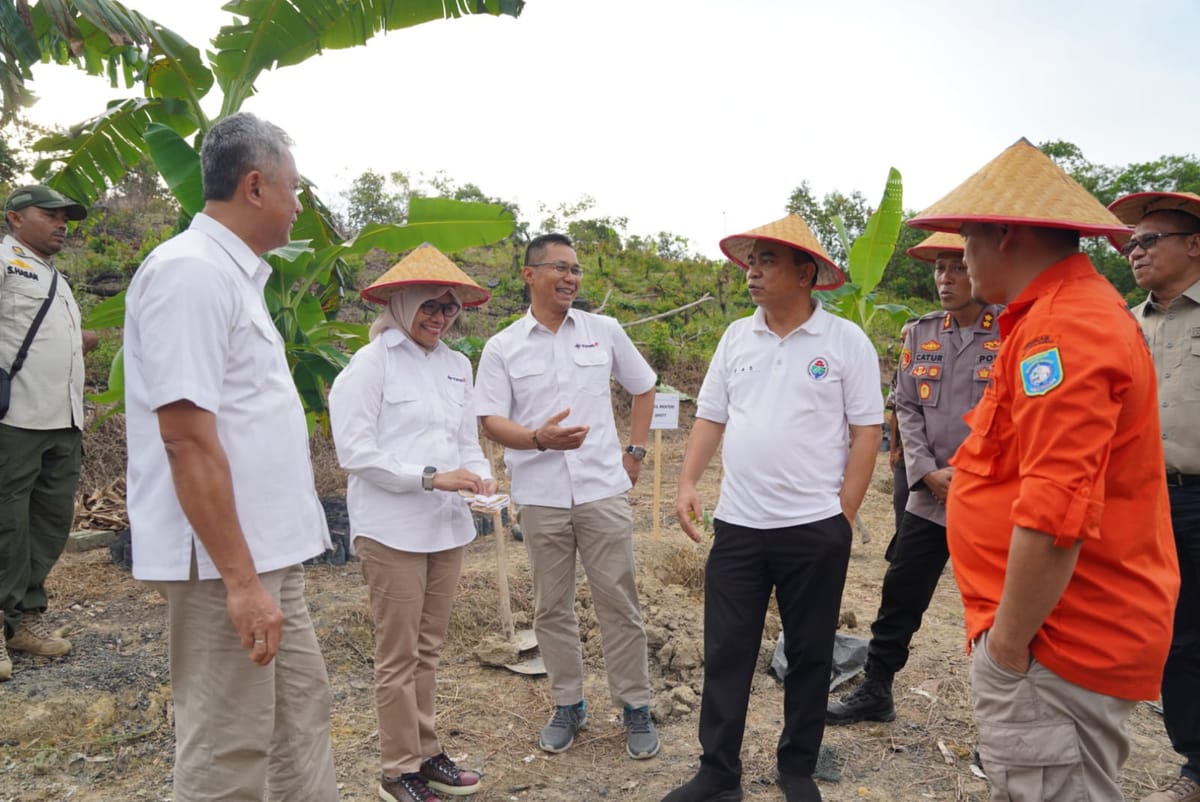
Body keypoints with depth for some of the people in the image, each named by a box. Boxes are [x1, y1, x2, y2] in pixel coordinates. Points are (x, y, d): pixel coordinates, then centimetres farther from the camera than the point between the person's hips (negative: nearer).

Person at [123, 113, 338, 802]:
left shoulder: (233, 274, 13)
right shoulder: (190, 272, -17)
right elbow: (188, 437, -23)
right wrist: (239, 578, -23)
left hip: (270, 551, 9)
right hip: (226, 562, -9)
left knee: (302, 713, 19)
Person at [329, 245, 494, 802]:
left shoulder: (457, 365, 9)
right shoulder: (372, 363, -8)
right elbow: (355, 451, -14)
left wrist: (479, 475, -6)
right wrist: (429, 478, -19)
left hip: (448, 526, 6)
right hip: (393, 530, -6)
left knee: (429, 650, 16)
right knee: (399, 656, 5)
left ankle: (426, 754, 30)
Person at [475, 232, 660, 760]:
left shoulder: (605, 331, 4)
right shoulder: (503, 348, 1)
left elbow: (643, 388, 16)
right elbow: (491, 420, -4)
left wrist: (634, 451, 8)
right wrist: (539, 438, -23)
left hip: (604, 490, 0)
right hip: (540, 497, 0)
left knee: (619, 602, 5)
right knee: (552, 607, 11)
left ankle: (635, 706, 21)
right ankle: (568, 704, 28)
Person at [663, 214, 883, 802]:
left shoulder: (846, 341, -4)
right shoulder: (736, 337, 8)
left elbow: (866, 433, -4)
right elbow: (710, 418, 11)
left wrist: (843, 516, -7)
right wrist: (687, 483, -1)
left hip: (815, 530, -3)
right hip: (737, 526, 3)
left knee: (809, 655, 12)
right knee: (726, 654, 8)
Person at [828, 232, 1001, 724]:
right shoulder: (921, 334, 8)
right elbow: (906, 407, 7)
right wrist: (930, 472, -6)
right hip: (929, 496, 4)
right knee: (899, 599, 11)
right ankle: (875, 693, 27)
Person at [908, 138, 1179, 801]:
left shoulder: (1061, 329, -22)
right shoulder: (1082, 307, 14)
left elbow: (1055, 515, -28)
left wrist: (1008, 642, -18)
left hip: (1052, 644, -10)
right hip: (1085, 630, 10)